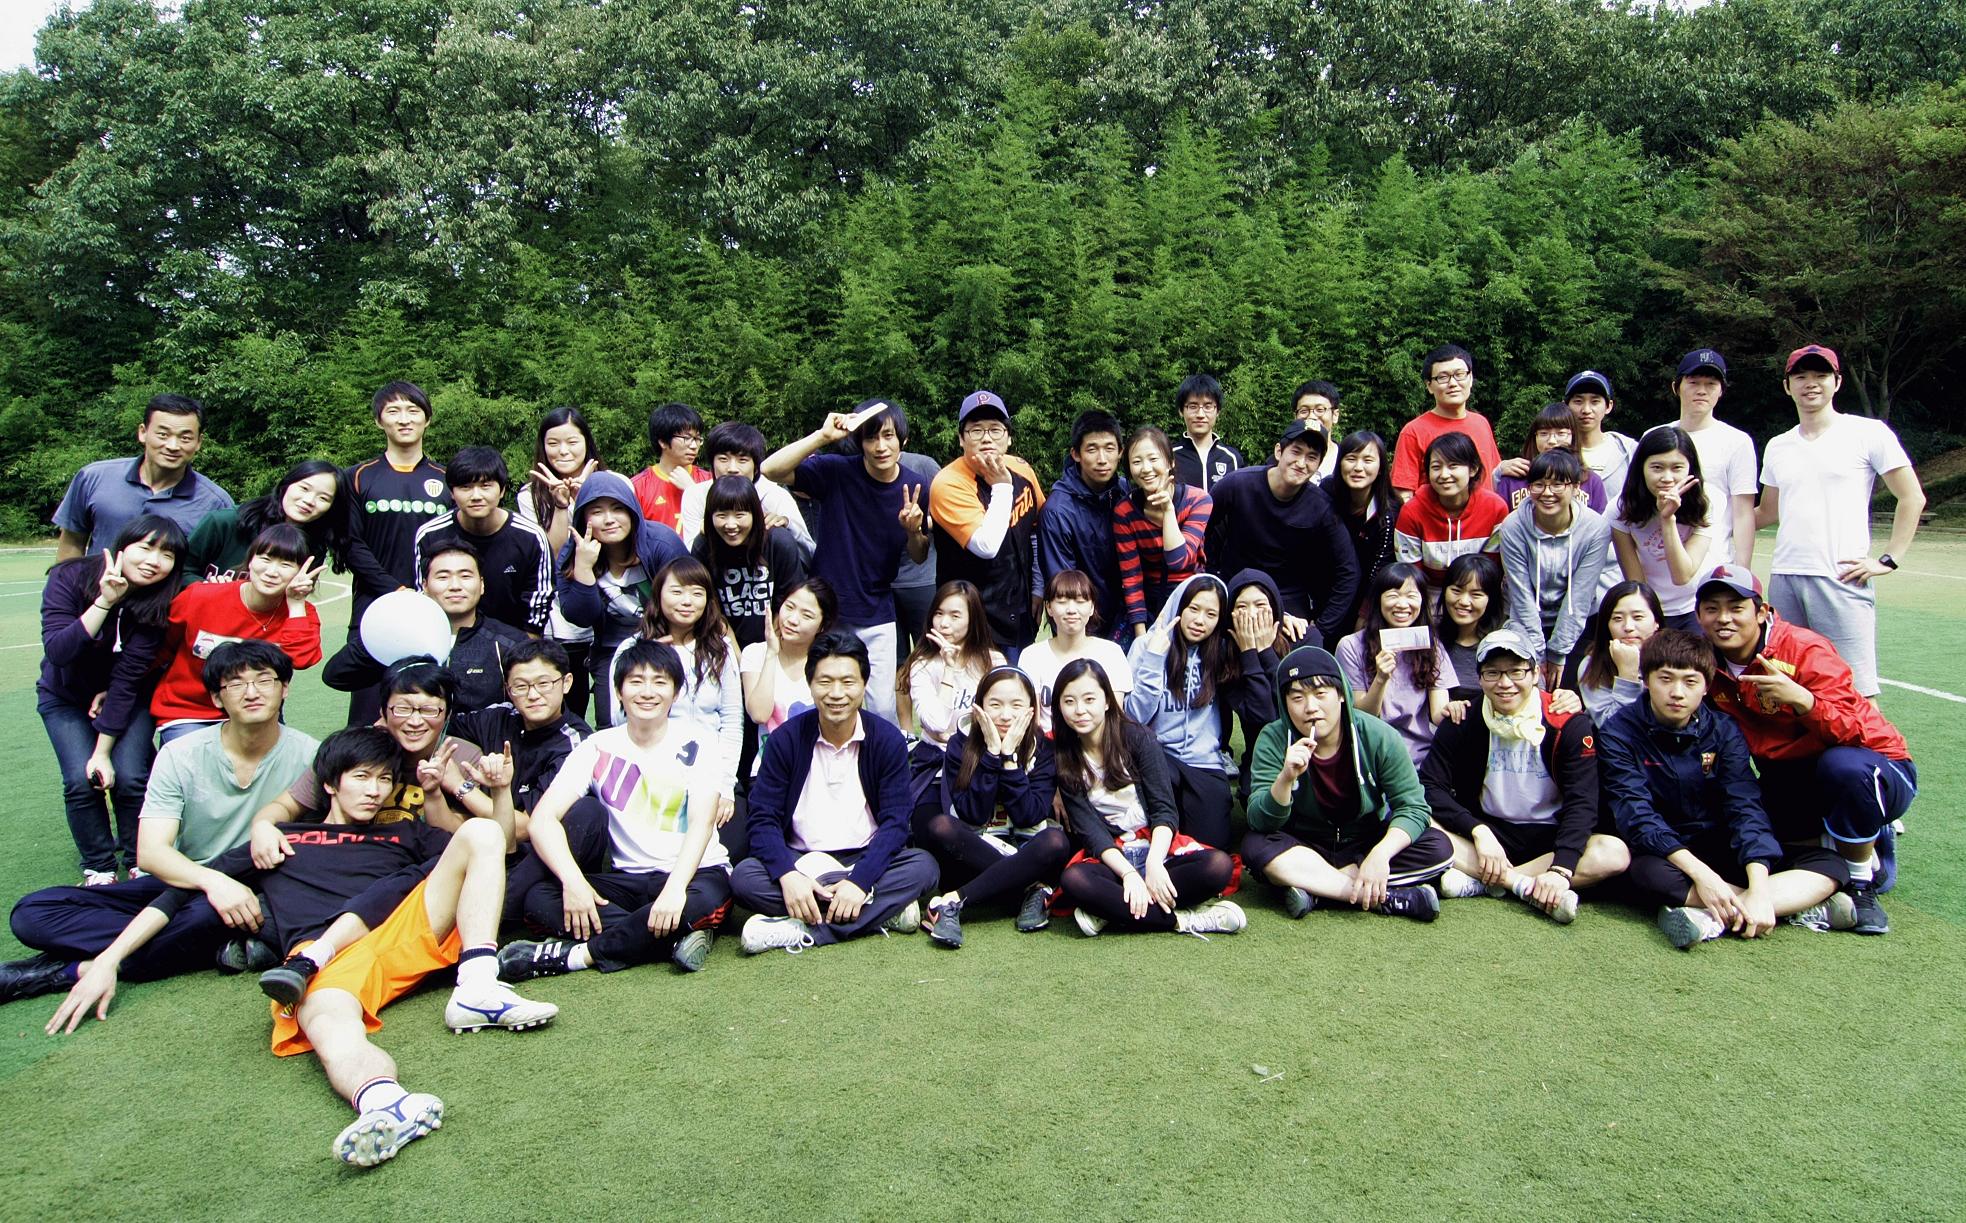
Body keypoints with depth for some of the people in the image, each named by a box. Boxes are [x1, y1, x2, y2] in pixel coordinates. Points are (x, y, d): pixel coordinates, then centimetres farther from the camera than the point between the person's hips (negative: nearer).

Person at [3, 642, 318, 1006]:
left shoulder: (307, 755, -7)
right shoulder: (179, 756, -3)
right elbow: (151, 852, -13)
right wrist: (212, 880, -33)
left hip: (253, 893, -4)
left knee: (208, 917, -40)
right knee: (33, 912, -14)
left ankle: (77, 970, -19)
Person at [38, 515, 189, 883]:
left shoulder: (160, 604, -23)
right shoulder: (70, 578, -22)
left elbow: (127, 679, -23)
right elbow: (57, 652, -31)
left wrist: (104, 750, -23)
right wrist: (104, 602, -40)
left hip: (128, 699, 0)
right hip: (65, 698, 0)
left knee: (130, 777, -17)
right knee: (81, 780, -17)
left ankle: (141, 864, 4)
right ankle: (98, 868, 3)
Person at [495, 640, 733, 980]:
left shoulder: (695, 745, -4)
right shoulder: (599, 748, 1)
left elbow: (701, 823, -16)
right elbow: (543, 818, -9)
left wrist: (675, 888, -34)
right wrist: (573, 880, -27)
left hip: (692, 872, -3)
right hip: (627, 879, 3)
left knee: (705, 899, -38)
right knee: (539, 898, -22)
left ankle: (576, 954, -23)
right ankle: (675, 937, -28)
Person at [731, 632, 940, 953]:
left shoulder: (888, 740, -4)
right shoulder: (786, 739, -3)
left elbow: (895, 821, -11)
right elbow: (763, 819, -9)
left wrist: (859, 881, -27)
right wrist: (788, 875, -28)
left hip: (866, 860, 0)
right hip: (801, 862, 0)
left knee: (923, 866, -27)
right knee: (744, 876, -28)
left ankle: (802, 930, -31)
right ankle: (884, 910, -28)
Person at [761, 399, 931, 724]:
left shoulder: (915, 490, -4)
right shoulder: (836, 471, -12)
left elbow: (919, 556, 5)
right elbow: (771, 470, -24)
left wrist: (914, 531, -17)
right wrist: (823, 435, -31)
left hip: (877, 615, 1)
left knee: (883, 708, 3)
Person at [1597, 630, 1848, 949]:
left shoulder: (1723, 730, -2)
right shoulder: (1618, 733, -10)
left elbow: (1745, 806, -13)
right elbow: (1636, 814, -19)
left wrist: (1759, 888, -28)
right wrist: (1699, 873, -32)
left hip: (1722, 849, 4)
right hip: (1664, 853, -4)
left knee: (1831, 865, -15)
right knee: (1649, 873, -38)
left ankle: (1713, 918, -34)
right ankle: (1798, 903, -29)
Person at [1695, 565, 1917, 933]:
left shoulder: (1805, 650, -19)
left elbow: (1853, 732, -27)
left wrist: (1801, 699, -42)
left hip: (1877, 768, -5)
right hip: (1790, 785, 5)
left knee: (1844, 766, -37)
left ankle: (1863, 883, -14)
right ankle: (1838, 842, 5)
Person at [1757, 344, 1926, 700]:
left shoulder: (1868, 433, 2)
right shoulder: (1777, 447, 16)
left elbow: (1912, 498, 3)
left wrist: (1888, 560, -4)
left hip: (1841, 580, -4)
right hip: (1783, 578, 5)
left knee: (1857, 695, -7)